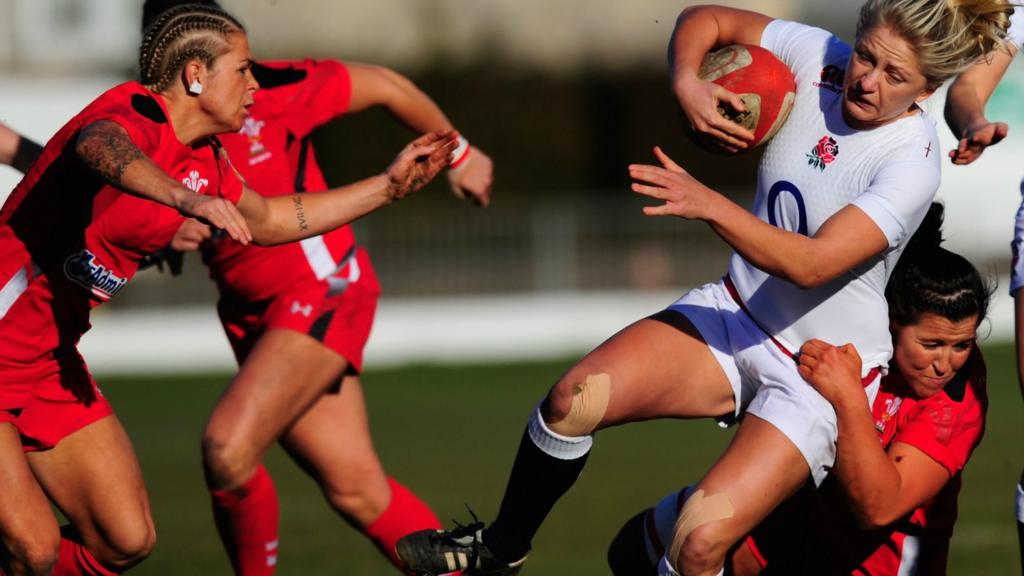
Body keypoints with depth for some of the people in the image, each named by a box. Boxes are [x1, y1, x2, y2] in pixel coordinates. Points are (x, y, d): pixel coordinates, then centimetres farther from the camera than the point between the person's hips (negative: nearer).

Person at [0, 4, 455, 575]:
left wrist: (392, 185, 23)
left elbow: (267, 220, 27)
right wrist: (188, 199, -64)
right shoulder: (133, 116, -20)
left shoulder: (204, 164, 7)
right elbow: (98, 147, -46)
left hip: (49, 365, 9)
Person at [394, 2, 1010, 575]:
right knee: (575, 398, -17)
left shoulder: (913, 163, -23)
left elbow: (811, 264, -30)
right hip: (738, 314, 5)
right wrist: (686, 81, -15)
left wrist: (710, 205, -39)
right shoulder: (819, 57, -8)